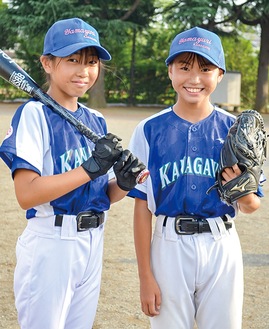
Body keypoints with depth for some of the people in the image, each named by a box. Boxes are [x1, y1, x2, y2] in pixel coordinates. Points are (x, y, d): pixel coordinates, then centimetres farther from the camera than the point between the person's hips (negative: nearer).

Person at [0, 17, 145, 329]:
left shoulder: (96, 120, 10)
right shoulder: (34, 114, -11)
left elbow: (102, 194, 12)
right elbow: (26, 194, -21)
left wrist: (123, 183, -10)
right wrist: (91, 167, -25)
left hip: (93, 243, 7)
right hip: (50, 245, -7)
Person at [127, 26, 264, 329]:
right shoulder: (149, 131, -3)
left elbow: (252, 206, 6)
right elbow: (142, 207, -1)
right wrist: (145, 276, -2)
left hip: (222, 247, 1)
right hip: (169, 246, -1)